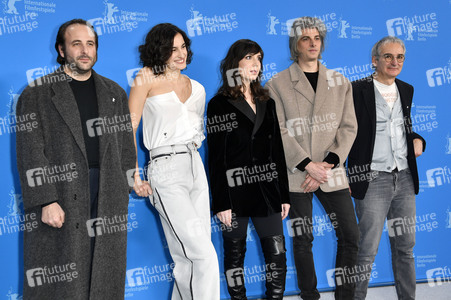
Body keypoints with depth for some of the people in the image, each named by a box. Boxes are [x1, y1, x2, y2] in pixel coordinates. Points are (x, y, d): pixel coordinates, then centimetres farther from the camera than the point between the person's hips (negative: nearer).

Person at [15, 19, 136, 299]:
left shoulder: (115, 93, 13)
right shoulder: (37, 94, 0)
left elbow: (126, 148, 12)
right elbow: (31, 154, -6)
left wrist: (124, 195, 7)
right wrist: (46, 201, -14)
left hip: (108, 201, 4)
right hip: (59, 201, -3)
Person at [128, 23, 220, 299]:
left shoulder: (195, 87, 15)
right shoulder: (148, 79, 0)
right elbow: (129, 128, -3)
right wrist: (134, 175, -8)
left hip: (195, 166, 6)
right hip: (167, 171, -6)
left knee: (190, 258, 8)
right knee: (205, 256, -11)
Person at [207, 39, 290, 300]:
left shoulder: (267, 102, 13)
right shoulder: (220, 105, -2)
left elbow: (278, 151, 13)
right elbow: (216, 158, -7)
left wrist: (284, 194, 10)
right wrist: (221, 202, -12)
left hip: (267, 190, 4)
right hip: (235, 193, -4)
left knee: (277, 255, 2)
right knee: (235, 254, 7)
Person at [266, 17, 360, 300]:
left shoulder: (340, 82, 11)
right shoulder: (278, 84, 2)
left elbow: (348, 127, 4)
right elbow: (278, 131, -6)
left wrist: (328, 164, -9)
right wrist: (308, 165, -13)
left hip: (332, 172, 3)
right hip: (296, 173, -2)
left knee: (351, 235, 1)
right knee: (303, 240, 3)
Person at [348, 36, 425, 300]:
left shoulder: (407, 90, 12)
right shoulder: (358, 90, -6)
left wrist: (417, 140, 4)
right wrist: (343, 177, -13)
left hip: (405, 178, 6)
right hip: (372, 179, -6)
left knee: (405, 247, 13)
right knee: (367, 250, -2)